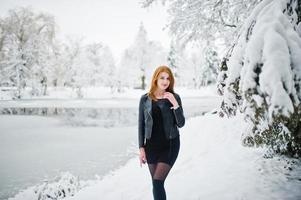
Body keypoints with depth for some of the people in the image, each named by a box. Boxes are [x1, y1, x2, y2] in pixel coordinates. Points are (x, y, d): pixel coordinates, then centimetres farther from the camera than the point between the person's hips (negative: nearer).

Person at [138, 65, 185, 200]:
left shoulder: (174, 98, -3)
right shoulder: (145, 99, 0)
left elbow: (181, 124, -6)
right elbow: (141, 125, 4)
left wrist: (175, 104, -19)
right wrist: (141, 148, -1)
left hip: (170, 145, -2)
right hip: (152, 145, 2)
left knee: (157, 182, -11)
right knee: (156, 183, 9)